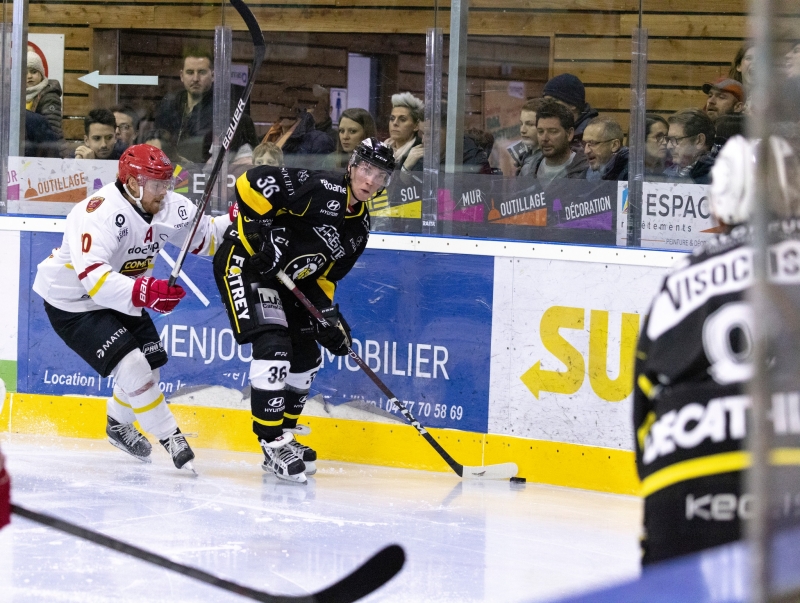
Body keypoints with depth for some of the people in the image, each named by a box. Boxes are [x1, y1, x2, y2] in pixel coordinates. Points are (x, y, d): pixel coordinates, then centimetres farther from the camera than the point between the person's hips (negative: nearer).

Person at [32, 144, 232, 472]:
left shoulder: (169, 208, -8)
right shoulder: (100, 213, -33)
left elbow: (206, 236, 2)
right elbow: (92, 276, -43)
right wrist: (142, 293, -54)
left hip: (121, 298, 8)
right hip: (72, 302, -8)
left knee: (151, 362, 11)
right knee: (132, 366, -20)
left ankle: (119, 424, 38)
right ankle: (171, 438, -7)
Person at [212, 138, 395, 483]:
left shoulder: (358, 228, 5)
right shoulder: (322, 190, -22)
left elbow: (324, 275, 13)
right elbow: (253, 183, -27)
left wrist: (328, 314, -1)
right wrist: (259, 231, -30)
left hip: (282, 280, 10)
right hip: (245, 263, -10)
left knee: (306, 357, 12)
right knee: (274, 346, -21)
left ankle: (284, 435, 26)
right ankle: (272, 444, -17)